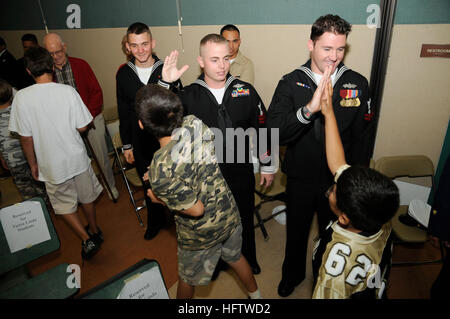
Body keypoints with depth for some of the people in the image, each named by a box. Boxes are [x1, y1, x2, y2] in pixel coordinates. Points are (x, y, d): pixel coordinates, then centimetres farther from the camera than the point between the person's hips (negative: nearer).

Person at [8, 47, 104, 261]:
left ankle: (87, 239, 11)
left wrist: (33, 164, 5)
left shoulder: (21, 97, -13)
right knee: (86, 197, 22)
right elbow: (82, 127, -9)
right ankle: (95, 231, 40)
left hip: (52, 164, -1)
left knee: (64, 205, 18)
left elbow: (25, 137, -8)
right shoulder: (68, 91, -14)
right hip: (77, 157, 1)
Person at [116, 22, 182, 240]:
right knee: (149, 185, 19)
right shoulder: (123, 74, -1)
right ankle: (155, 220, 42)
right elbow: (123, 113, 6)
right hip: (141, 144, 3)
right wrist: (126, 145, 7)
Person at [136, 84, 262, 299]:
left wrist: (159, 199, -8)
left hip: (201, 233, -5)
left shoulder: (160, 172, -35)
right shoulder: (194, 124, -20)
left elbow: (196, 210, -24)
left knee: (188, 277, 26)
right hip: (229, 214, 5)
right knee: (235, 257, 33)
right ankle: (255, 294, 58)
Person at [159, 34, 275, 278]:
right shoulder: (189, 95, -8)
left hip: (241, 172, 1)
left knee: (244, 220, 21)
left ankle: (248, 259, 50)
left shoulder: (246, 91, -6)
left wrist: (267, 166, 5)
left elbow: (262, 130, 1)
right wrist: (165, 83, -25)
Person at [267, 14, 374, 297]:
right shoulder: (291, 83, -12)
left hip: (339, 179, 1)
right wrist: (309, 109, -39)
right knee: (297, 231, 21)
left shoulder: (357, 84, -7)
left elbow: (362, 138, -1)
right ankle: (293, 274, 51)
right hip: (300, 178, 0)